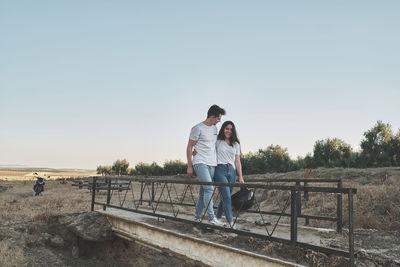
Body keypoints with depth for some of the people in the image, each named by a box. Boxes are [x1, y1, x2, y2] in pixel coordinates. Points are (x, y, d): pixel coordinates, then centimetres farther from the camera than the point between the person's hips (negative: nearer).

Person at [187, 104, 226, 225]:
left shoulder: (214, 128, 16)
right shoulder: (198, 128, -7)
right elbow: (189, 147, -4)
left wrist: (216, 162, 21)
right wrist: (189, 166, -6)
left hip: (212, 164, 7)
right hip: (200, 163, -7)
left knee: (203, 191, 9)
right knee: (209, 188, -17)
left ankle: (197, 217, 16)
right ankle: (211, 217, -15)